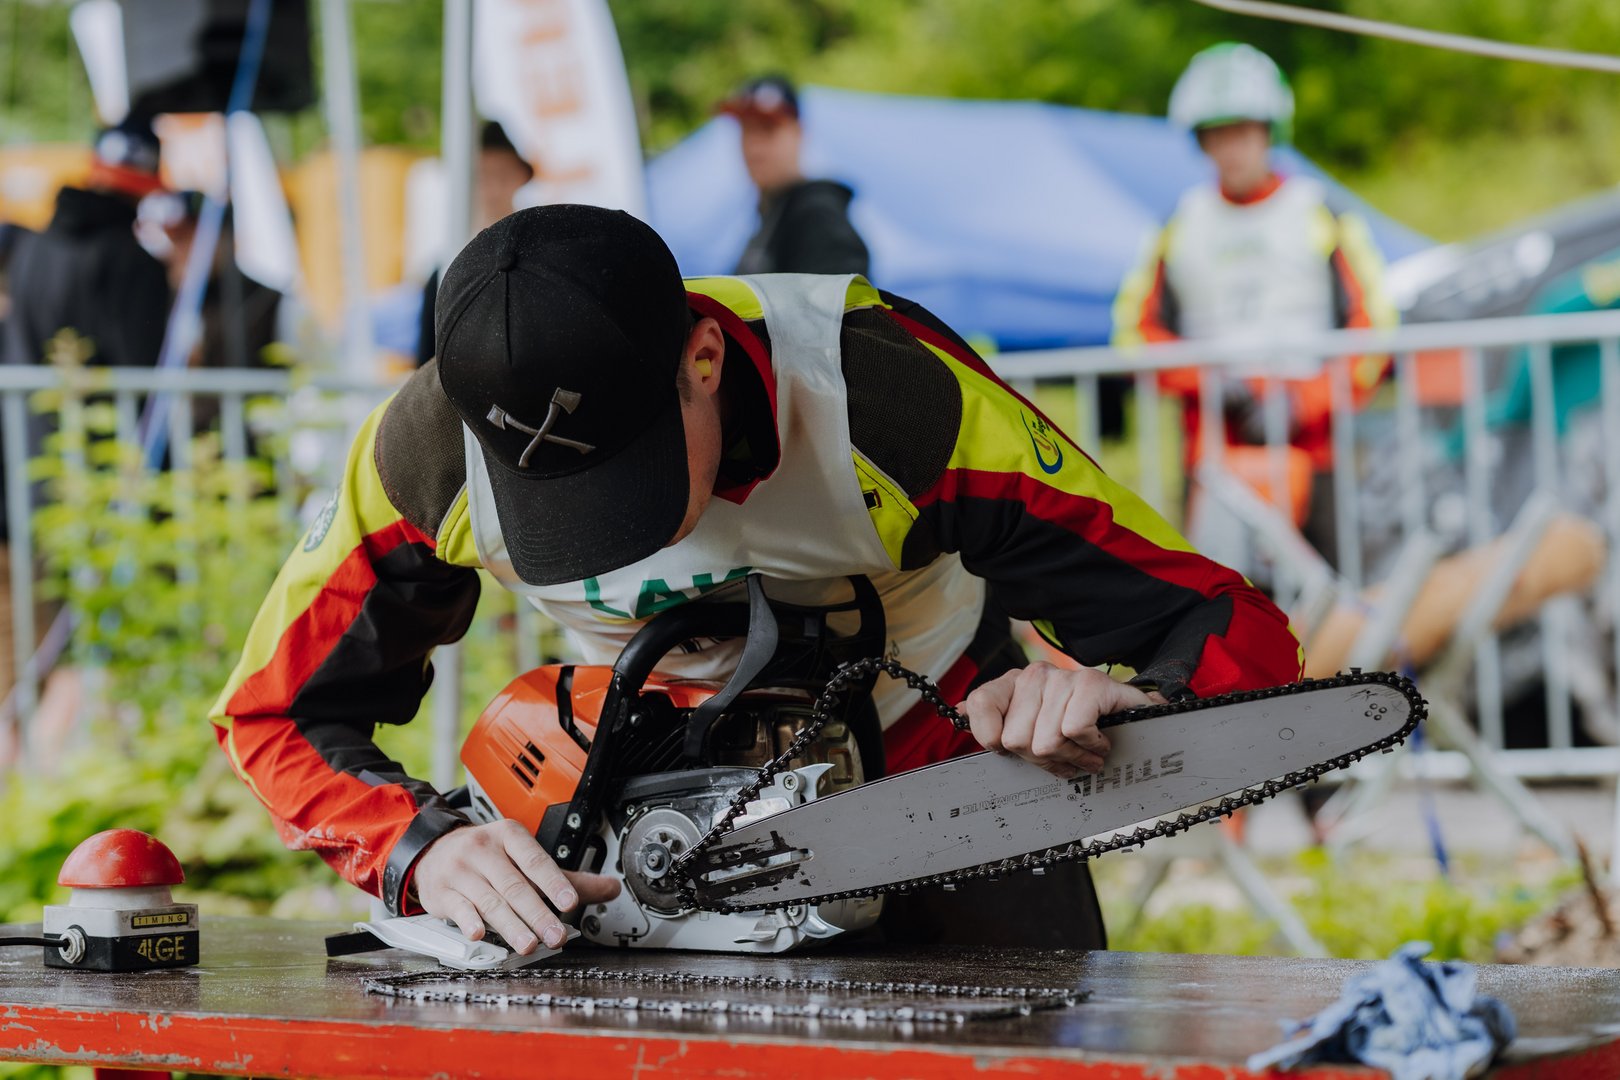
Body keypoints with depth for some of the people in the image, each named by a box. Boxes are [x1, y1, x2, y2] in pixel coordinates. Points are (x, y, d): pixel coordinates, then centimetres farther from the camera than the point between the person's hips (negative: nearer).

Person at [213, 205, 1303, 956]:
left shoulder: (896, 402, -38)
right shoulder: (434, 454, -30)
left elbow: (1241, 636, -33)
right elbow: (273, 714, -15)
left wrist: (1124, 708, -57)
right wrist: (425, 848, -36)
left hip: (940, 764, -2)